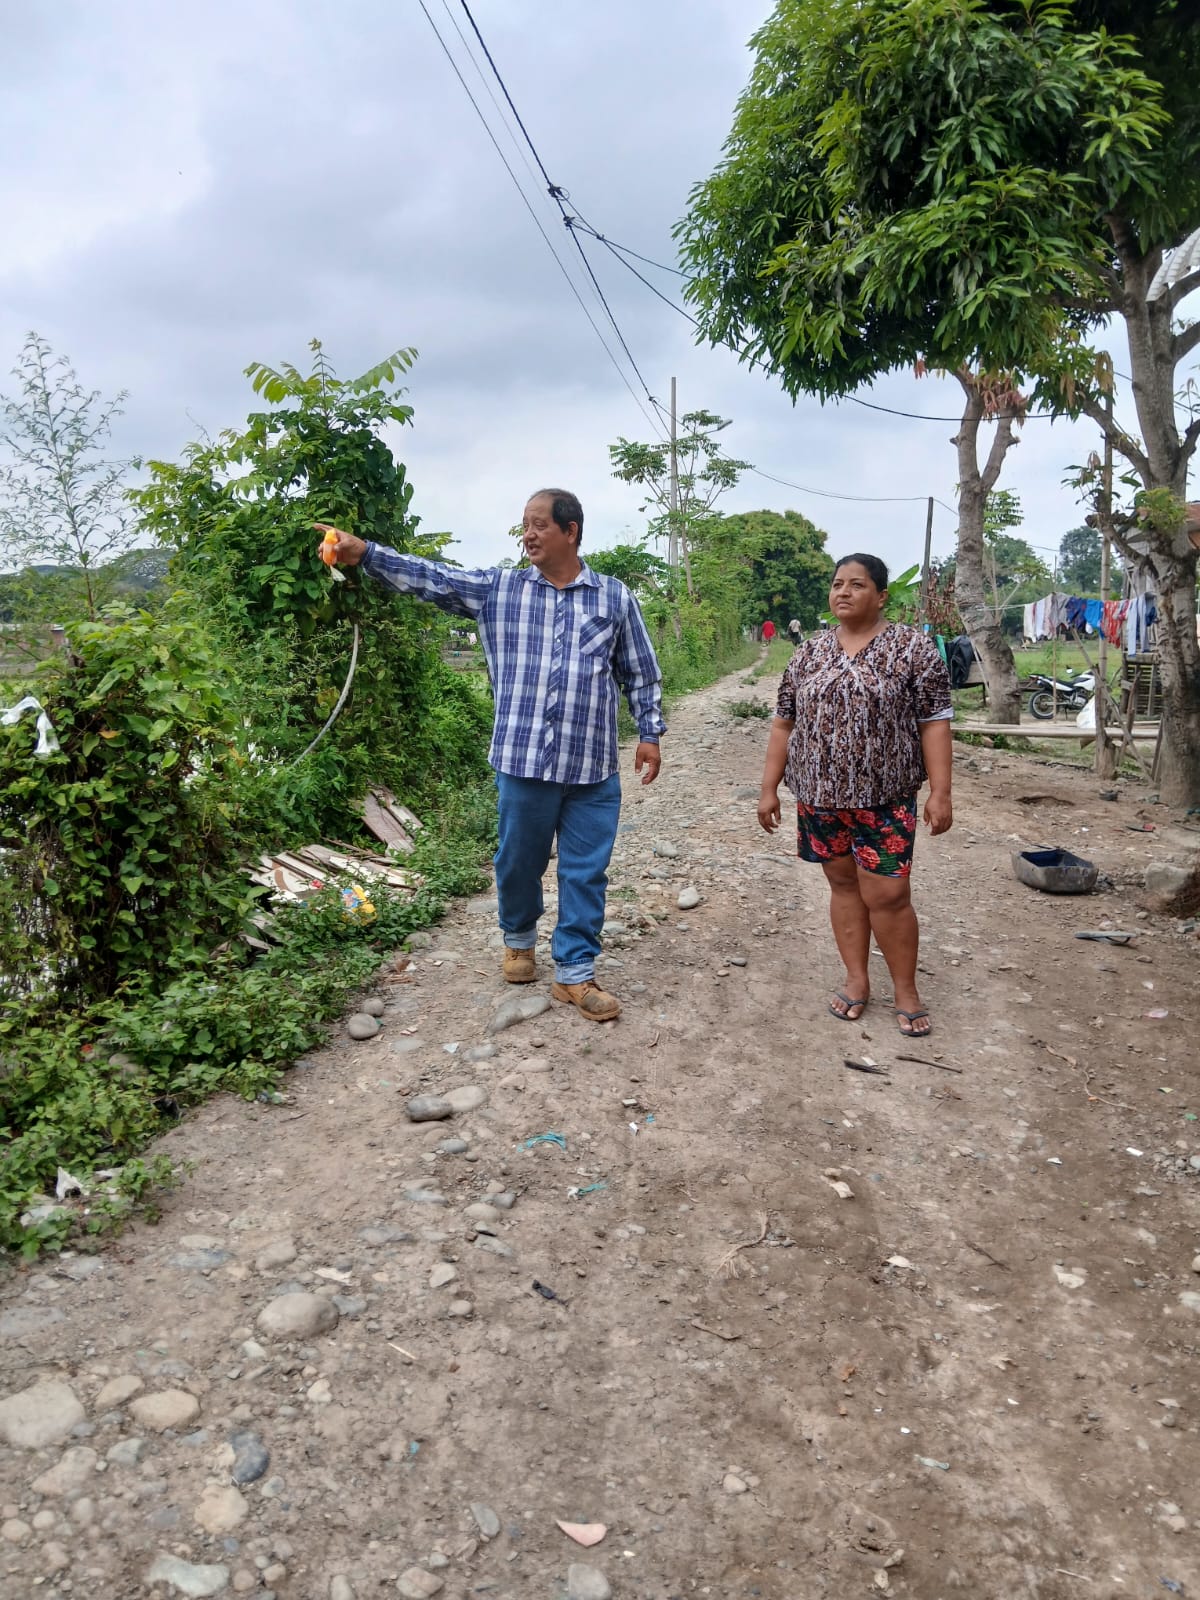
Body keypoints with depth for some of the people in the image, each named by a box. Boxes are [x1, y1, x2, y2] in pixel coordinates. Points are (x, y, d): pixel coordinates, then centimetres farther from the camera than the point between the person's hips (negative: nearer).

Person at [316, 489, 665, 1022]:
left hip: (593, 768, 0)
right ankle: (518, 938, 41)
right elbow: (431, 577, -3)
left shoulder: (615, 597, 4)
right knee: (519, 862, 14)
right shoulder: (498, 589, 4)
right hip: (524, 760, 0)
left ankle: (574, 973, 18)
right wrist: (366, 553, -13)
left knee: (585, 872, 5)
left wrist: (650, 733, 5)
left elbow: (641, 673, 9)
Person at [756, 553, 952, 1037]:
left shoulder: (912, 647, -3)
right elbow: (784, 723, 10)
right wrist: (769, 788, 7)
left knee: (887, 893, -3)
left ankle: (905, 989, 15)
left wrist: (940, 792, -12)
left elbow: (934, 722, -6)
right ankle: (857, 980, 25)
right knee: (843, 884, 12)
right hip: (820, 794, 4)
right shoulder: (809, 652, 8)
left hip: (884, 797, -4)